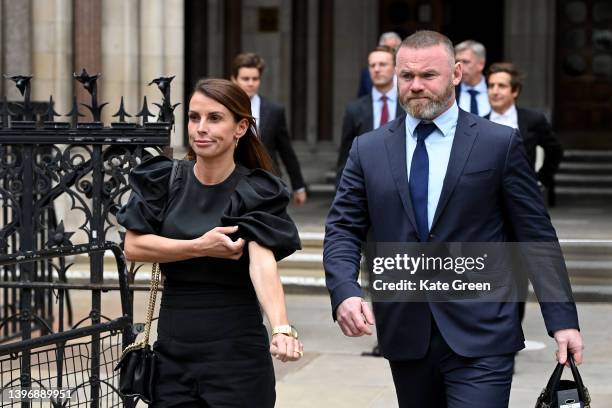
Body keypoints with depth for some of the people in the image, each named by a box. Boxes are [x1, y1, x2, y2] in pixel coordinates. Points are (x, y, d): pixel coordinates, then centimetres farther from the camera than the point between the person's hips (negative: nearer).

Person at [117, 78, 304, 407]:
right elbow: (133, 246, -4)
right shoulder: (163, 180, 2)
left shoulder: (256, 193, -8)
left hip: (235, 352, -3)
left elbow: (262, 261, -23)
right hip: (173, 352, 3)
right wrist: (200, 247, -16)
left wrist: (281, 328, -39)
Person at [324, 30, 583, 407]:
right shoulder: (368, 150, 8)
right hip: (405, 337, 3)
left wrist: (563, 320, -4)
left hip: (480, 338, -3)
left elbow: (536, 235, 0)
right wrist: (345, 291, -14)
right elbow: (343, 230, 6)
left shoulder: (500, 144, 0)